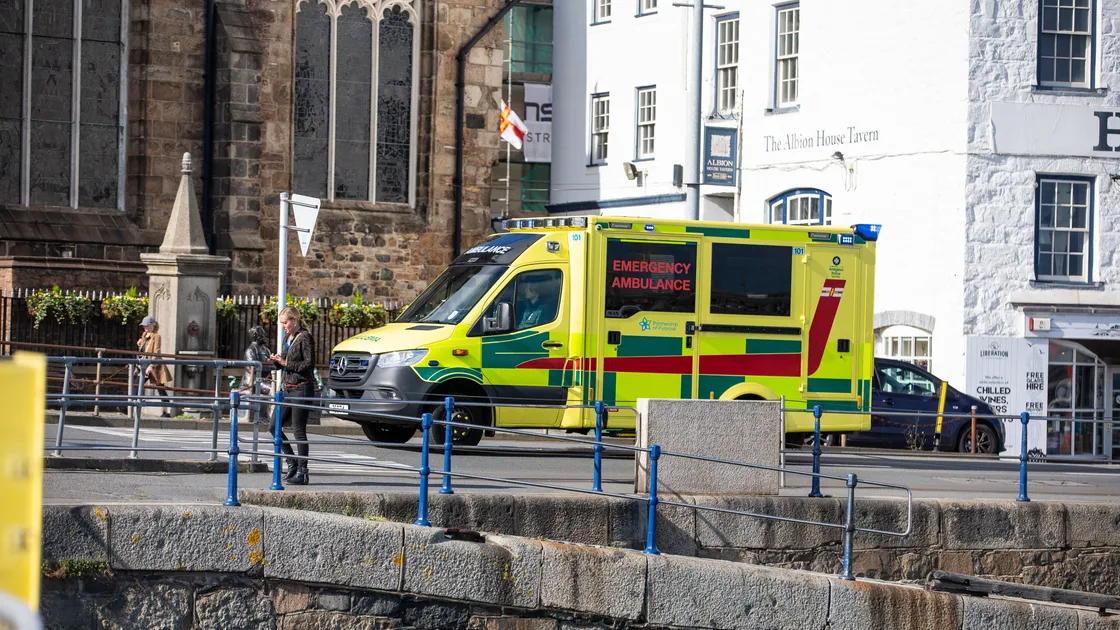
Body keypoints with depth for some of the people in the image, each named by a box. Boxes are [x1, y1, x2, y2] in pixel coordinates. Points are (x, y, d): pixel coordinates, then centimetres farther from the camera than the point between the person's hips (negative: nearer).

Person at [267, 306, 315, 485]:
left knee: (299, 430, -5)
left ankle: (302, 472, 1)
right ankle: (292, 463, 16)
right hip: (288, 388, 9)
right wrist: (277, 361, 2)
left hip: (302, 388, -9)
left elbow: (309, 364, -16)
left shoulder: (304, 337, -11)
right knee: (274, 426, 6)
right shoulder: (288, 338, 14)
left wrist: (285, 363, -16)